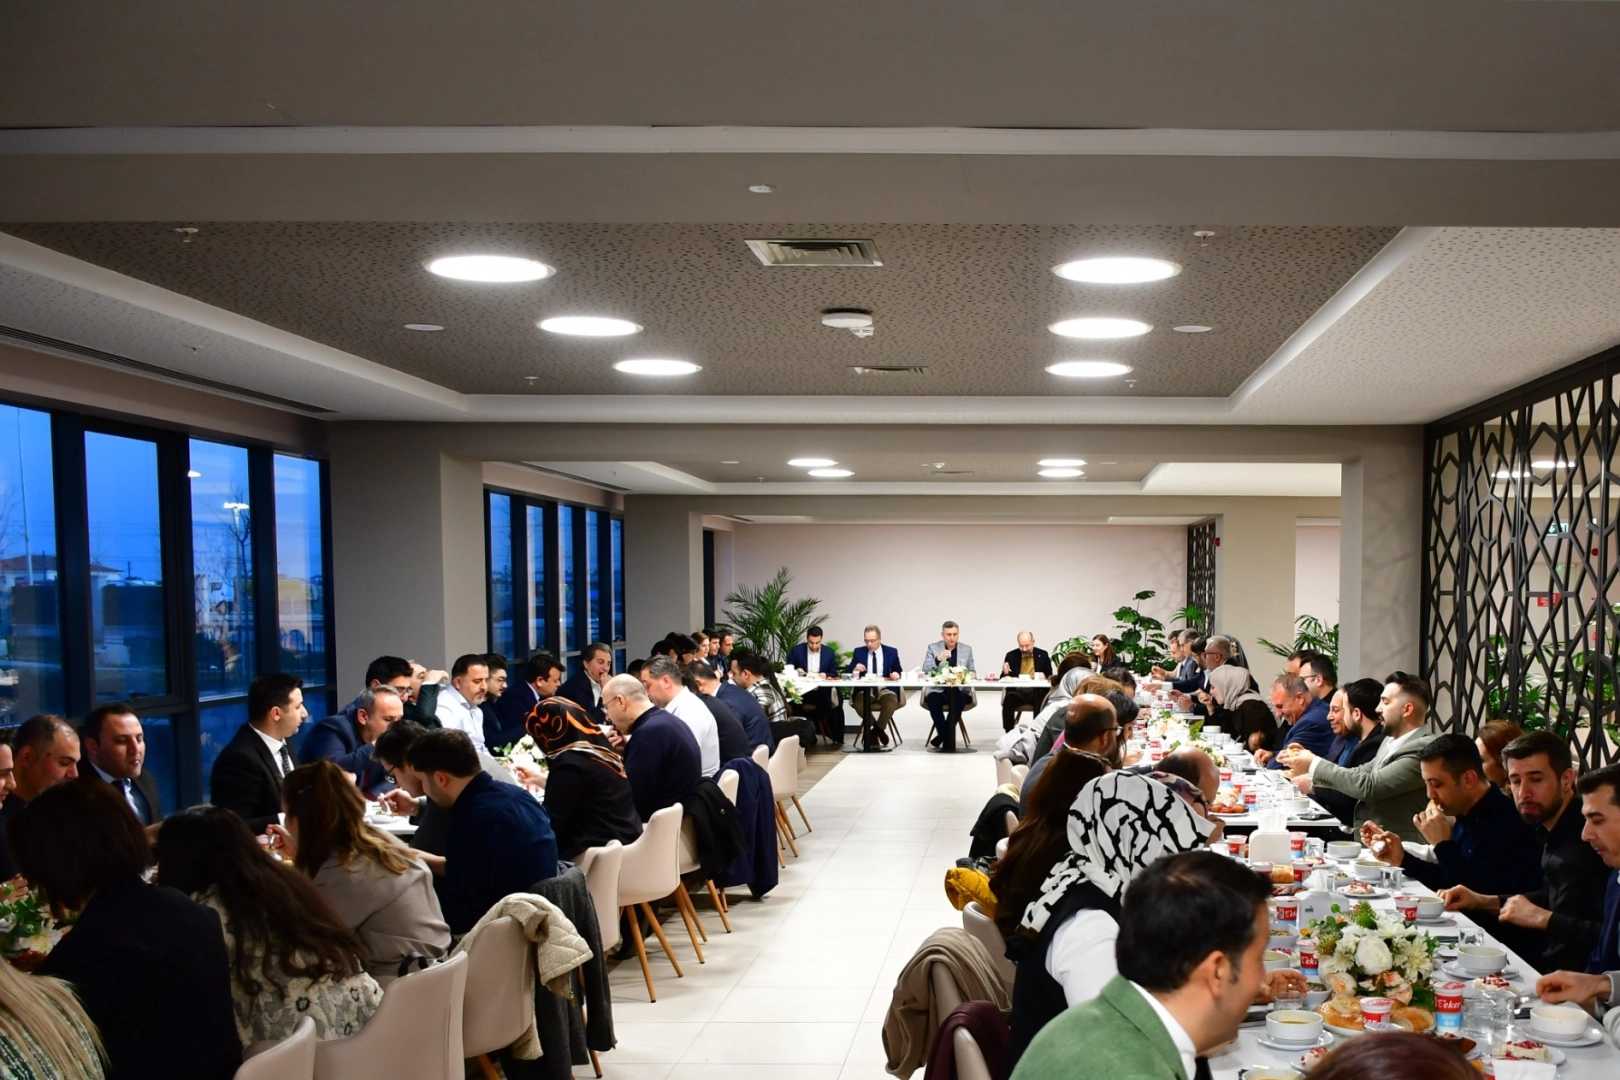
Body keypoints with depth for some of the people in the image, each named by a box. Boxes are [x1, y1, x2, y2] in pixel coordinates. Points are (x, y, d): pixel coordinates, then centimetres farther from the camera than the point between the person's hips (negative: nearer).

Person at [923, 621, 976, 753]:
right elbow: (925, 670, -4)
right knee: (933, 700, -35)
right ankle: (948, 739, -23)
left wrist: (970, 674, -10)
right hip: (938, 689, -1)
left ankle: (939, 739, -21)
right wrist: (938, 660, -21)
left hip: (960, 690, 1)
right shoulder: (933, 648, 6)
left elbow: (972, 672, 15)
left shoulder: (967, 649, 11)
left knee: (959, 700, -34)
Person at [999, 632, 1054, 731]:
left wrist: (1044, 677, -13)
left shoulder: (1043, 655, 10)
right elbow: (1004, 679, 12)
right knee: (1008, 700, -34)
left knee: (1041, 701, -37)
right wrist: (1005, 673, -12)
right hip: (1017, 692, 1)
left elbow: (1049, 677, 11)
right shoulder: (1011, 655, 10)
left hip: (1037, 692, 0)